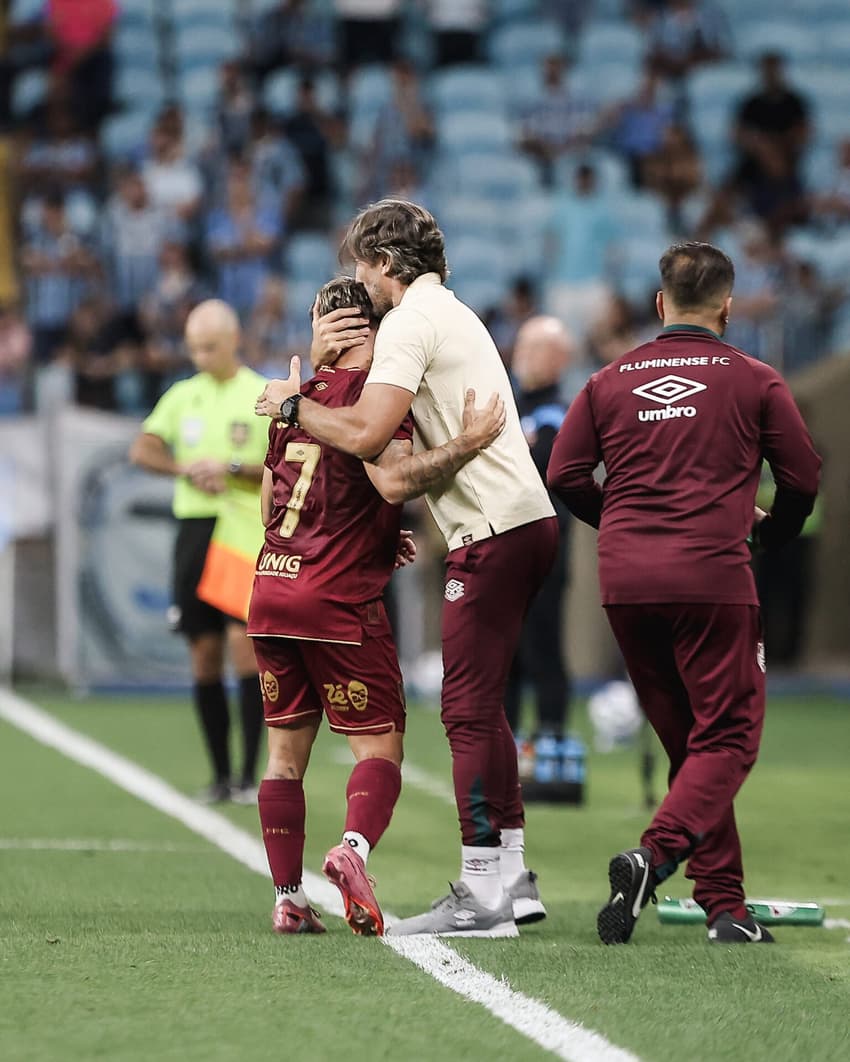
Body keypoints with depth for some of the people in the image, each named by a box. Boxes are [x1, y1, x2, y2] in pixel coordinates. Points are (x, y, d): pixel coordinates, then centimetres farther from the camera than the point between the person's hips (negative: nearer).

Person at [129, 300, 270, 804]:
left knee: (244, 640, -15)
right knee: (204, 654, 4)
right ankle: (221, 776, 12)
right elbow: (143, 449, 3)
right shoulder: (182, 396, 13)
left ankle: (250, 776, -12)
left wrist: (232, 468, -17)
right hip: (195, 529, 4)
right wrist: (187, 469, -14)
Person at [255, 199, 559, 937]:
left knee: (470, 710, -8)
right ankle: (512, 876, 16)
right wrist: (321, 362, 6)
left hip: (493, 531, -10)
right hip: (527, 518, 10)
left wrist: (293, 404, -2)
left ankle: (482, 896, -9)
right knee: (481, 707, 14)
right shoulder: (451, 314, 23)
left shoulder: (411, 321, -9)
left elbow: (366, 434, -17)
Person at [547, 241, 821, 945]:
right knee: (727, 739, -1)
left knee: (685, 741, 13)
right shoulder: (754, 382, 4)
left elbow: (566, 476, 8)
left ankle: (726, 906, 10)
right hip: (712, 579, -4)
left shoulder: (610, 380, 12)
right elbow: (803, 478, 4)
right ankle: (655, 854, -27)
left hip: (624, 582, 4)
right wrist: (765, 535, 24)